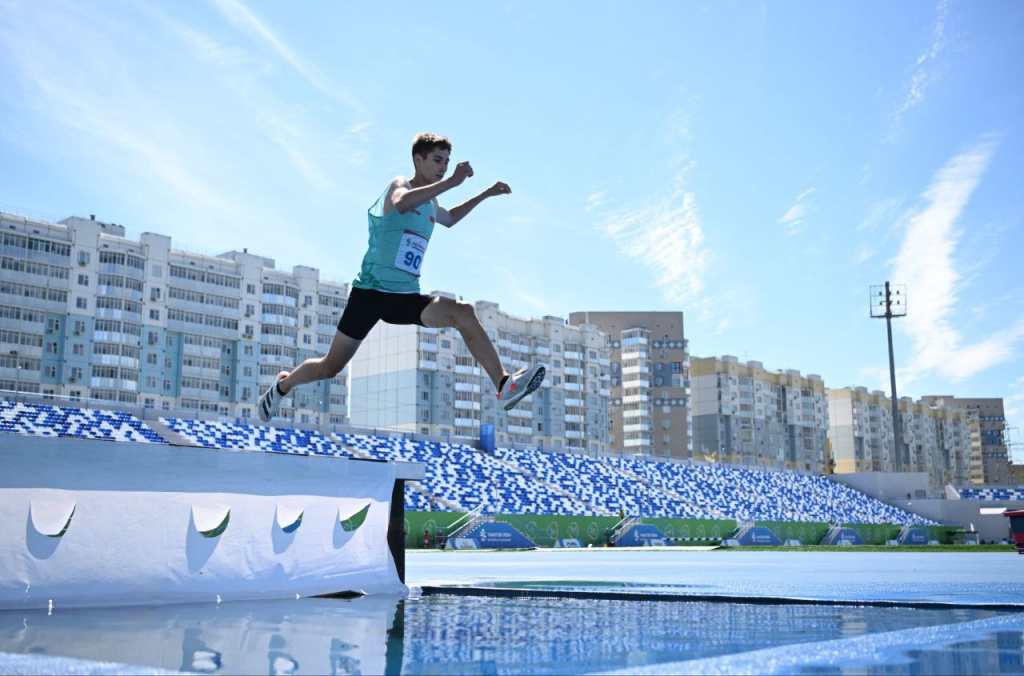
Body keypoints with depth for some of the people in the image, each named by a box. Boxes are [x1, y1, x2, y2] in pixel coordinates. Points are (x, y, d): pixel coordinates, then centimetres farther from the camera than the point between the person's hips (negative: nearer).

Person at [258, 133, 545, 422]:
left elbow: (449, 219, 41)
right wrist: (451, 182, -38)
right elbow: (402, 203, -35)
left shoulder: (431, 204, 16)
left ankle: (504, 385, -29)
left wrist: (485, 194, 33)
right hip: (372, 292, -6)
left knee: (463, 312, -21)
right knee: (329, 368, 3)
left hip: (407, 298, 6)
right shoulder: (400, 185, -7)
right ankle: (282, 385, 33)